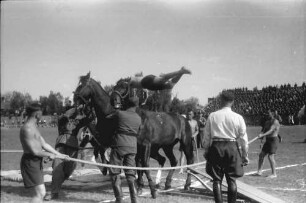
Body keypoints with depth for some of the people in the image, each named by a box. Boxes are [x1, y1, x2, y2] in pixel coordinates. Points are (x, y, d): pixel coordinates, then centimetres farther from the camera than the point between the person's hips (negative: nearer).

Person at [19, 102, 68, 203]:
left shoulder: (33, 127, 15)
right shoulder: (27, 129, -19)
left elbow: (44, 144, 18)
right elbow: (34, 151, -21)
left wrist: (59, 154, 13)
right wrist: (49, 155, -7)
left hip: (36, 162, 11)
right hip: (30, 162, -11)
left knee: (41, 193, 14)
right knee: (40, 193, -15)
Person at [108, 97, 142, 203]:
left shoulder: (119, 113, -6)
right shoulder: (138, 118, 5)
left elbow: (107, 118, 9)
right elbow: (137, 132, 13)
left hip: (119, 145, -4)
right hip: (132, 147, 4)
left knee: (115, 172, 6)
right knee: (130, 174, 10)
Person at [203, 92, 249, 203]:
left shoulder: (212, 116, -1)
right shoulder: (238, 118, -3)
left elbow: (206, 136, 4)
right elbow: (243, 138, 0)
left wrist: (206, 151, 15)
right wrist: (245, 155, 9)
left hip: (216, 148, 0)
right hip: (232, 148, 0)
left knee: (217, 179, 7)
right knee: (232, 180, 7)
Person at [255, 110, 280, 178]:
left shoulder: (275, 122, -11)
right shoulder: (267, 122, 14)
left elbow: (271, 131, -22)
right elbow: (264, 131, 13)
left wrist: (263, 135, -31)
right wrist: (261, 134, -9)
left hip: (273, 140, -8)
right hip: (267, 140, 8)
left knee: (270, 156, -11)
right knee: (261, 155, 6)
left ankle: (274, 174, -3)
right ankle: (259, 171, 11)